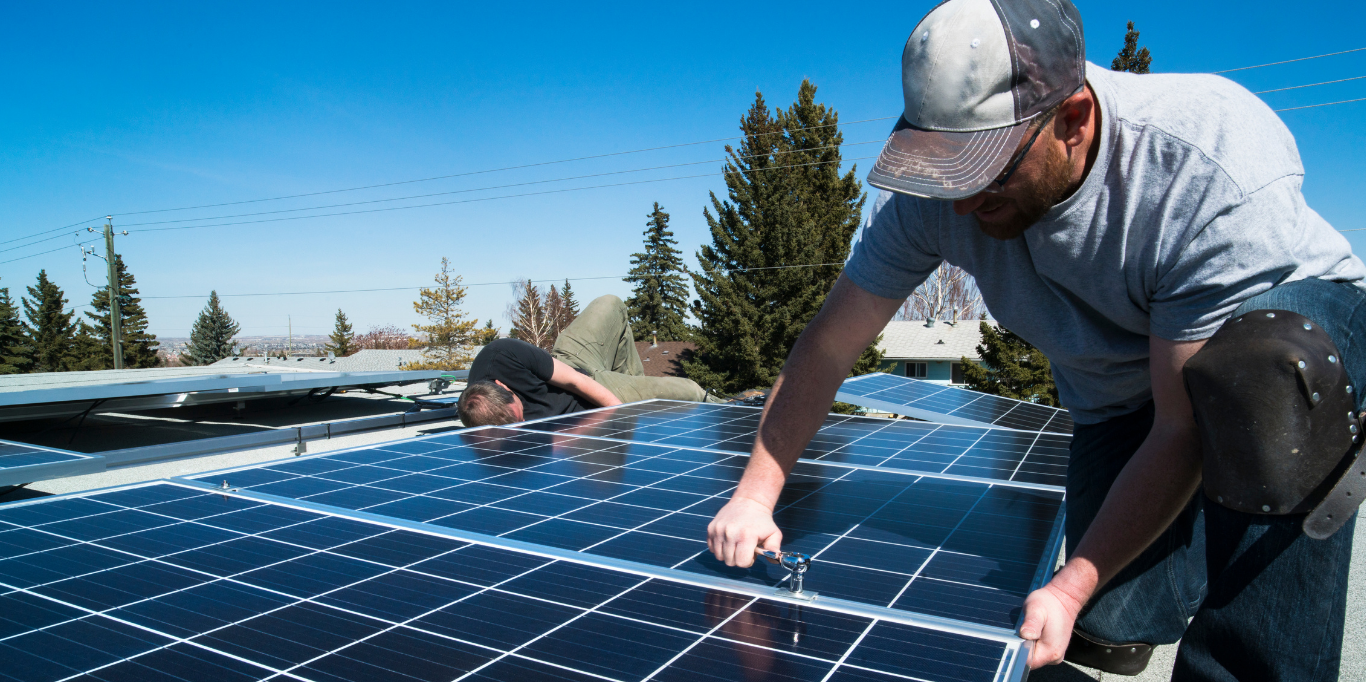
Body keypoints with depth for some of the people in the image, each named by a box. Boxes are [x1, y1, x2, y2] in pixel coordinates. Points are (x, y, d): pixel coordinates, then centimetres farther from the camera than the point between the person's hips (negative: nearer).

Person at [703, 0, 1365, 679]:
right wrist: (755, 495, -22)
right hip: (1120, 398, 3)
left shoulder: (1218, 176, -35)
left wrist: (1069, 588, -31)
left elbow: (1184, 429, -30)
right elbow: (828, 347, -18)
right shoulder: (933, 188, -25)